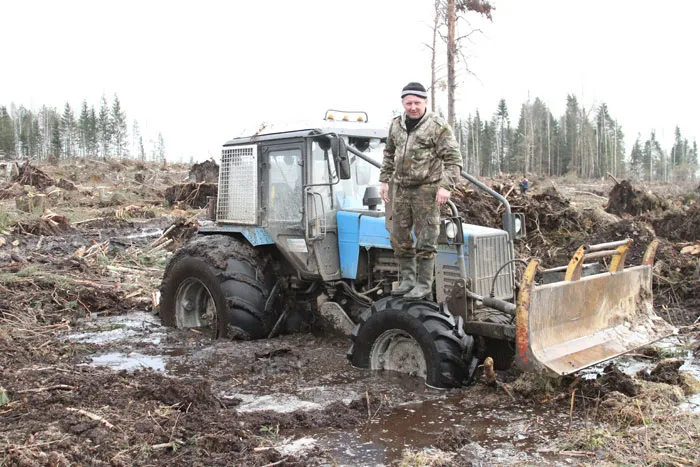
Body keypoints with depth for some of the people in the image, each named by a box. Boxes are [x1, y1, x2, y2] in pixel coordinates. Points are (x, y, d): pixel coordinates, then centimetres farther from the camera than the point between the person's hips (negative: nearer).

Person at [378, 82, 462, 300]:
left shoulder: (438, 126, -8)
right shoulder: (396, 125, 11)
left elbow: (453, 159, -10)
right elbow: (389, 155, 23)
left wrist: (446, 186, -19)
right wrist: (384, 180, 17)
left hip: (426, 189, -6)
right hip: (401, 188, 7)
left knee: (425, 240, -3)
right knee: (399, 238, 11)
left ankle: (424, 285, 5)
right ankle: (408, 280, 24)